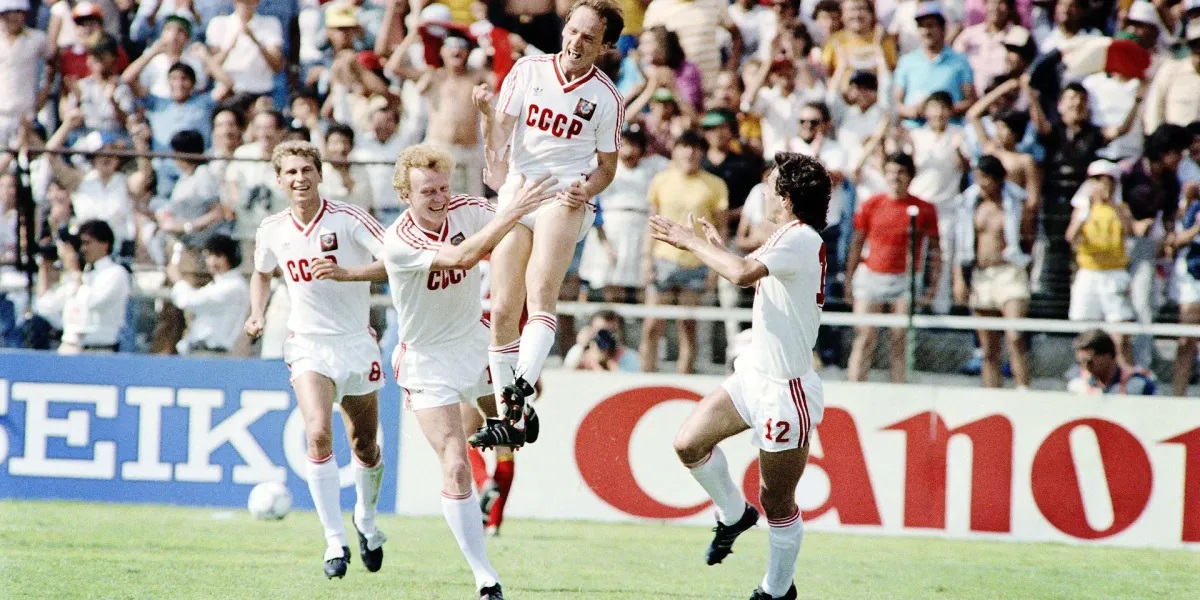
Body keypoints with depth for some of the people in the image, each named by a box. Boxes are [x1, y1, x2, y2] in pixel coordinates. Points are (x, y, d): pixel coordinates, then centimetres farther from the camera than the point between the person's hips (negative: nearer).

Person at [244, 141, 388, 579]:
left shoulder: (347, 220, -11)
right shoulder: (272, 230, 2)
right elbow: (262, 272, 23)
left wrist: (345, 272, -38)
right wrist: (257, 315, 6)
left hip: (357, 345, -1)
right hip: (309, 346, 1)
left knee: (365, 448, 9)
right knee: (318, 433, -22)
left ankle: (366, 520, 39)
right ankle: (335, 541, -20)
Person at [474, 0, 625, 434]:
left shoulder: (606, 98, -1)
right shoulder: (528, 70, 2)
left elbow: (607, 167, 10)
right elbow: (498, 143, 1)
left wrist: (587, 189, -11)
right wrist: (489, 113, -20)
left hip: (566, 195, -3)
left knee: (541, 294, -28)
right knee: (503, 310, -2)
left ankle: (521, 389, -44)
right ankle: (509, 416, 8)